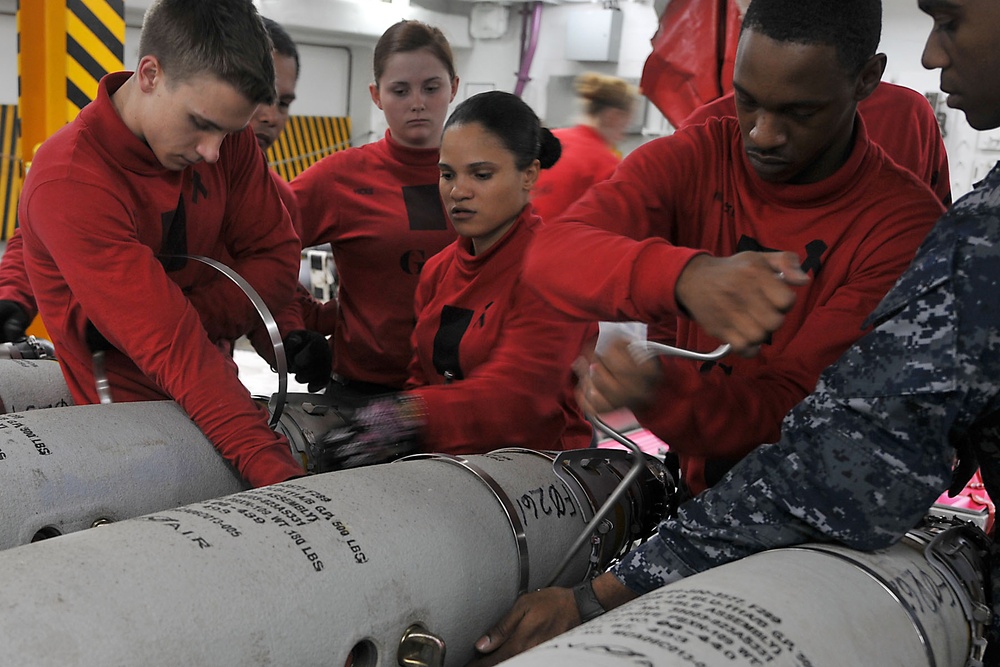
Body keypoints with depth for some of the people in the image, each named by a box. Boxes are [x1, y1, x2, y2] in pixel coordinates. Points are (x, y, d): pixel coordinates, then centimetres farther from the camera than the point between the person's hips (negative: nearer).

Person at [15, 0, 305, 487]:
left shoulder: (226, 135, -5)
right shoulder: (69, 184, -26)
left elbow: (276, 259, -3)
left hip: (210, 396, 6)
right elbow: (173, 350, -31)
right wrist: (274, 471, -38)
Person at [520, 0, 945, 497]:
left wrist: (659, 392, -39)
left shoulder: (907, 224, -13)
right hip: (684, 488, 3)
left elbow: (795, 410, -19)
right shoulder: (692, 160, -4)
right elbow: (553, 256, -21)